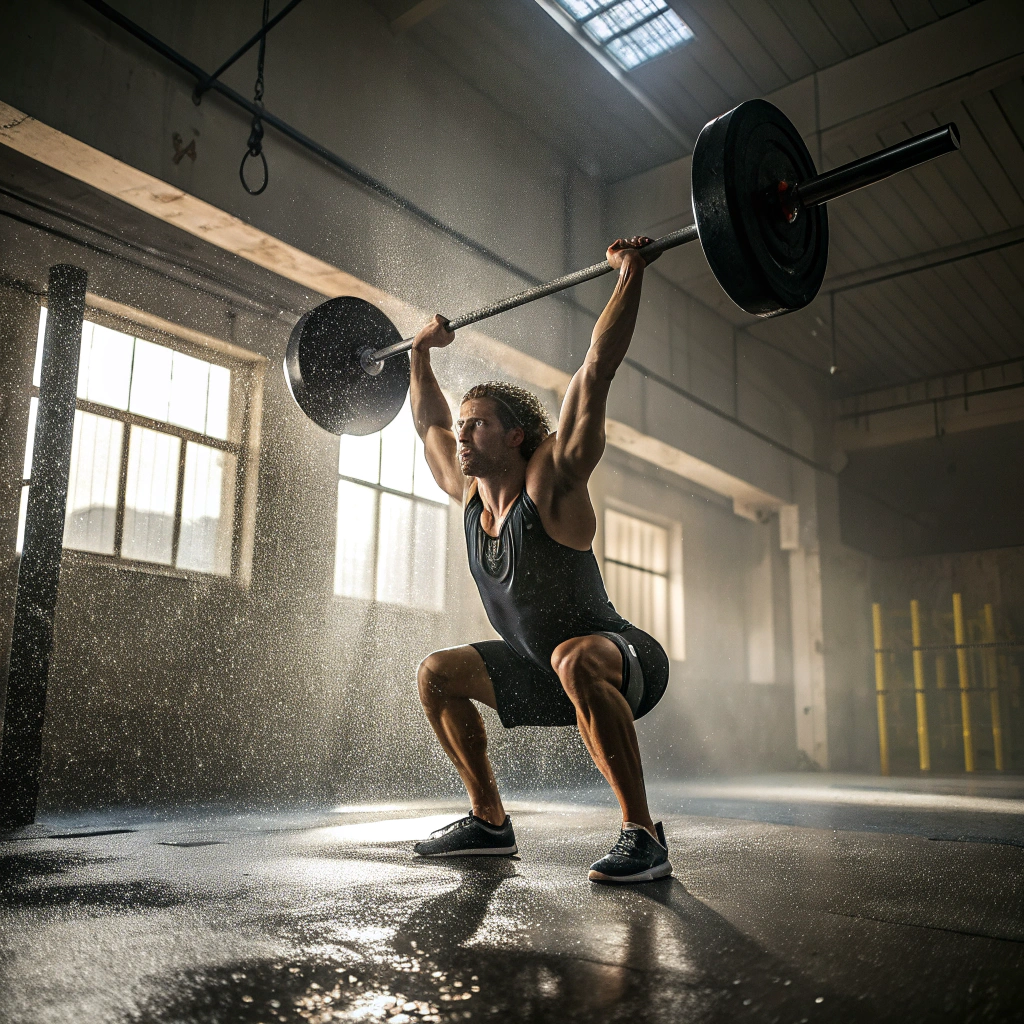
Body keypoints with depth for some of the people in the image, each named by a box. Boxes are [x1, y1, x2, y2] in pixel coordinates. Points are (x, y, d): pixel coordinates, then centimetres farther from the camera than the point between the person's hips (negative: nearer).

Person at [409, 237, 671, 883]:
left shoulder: (550, 482, -20)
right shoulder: (470, 496, -2)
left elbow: (598, 368, -24)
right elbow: (430, 423, 15)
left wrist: (630, 274, -22)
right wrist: (422, 353, 22)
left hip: (629, 663, -8)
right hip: (546, 667, 8)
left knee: (574, 661, -40)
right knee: (439, 674, 4)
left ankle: (644, 836, -28)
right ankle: (491, 823, 12)